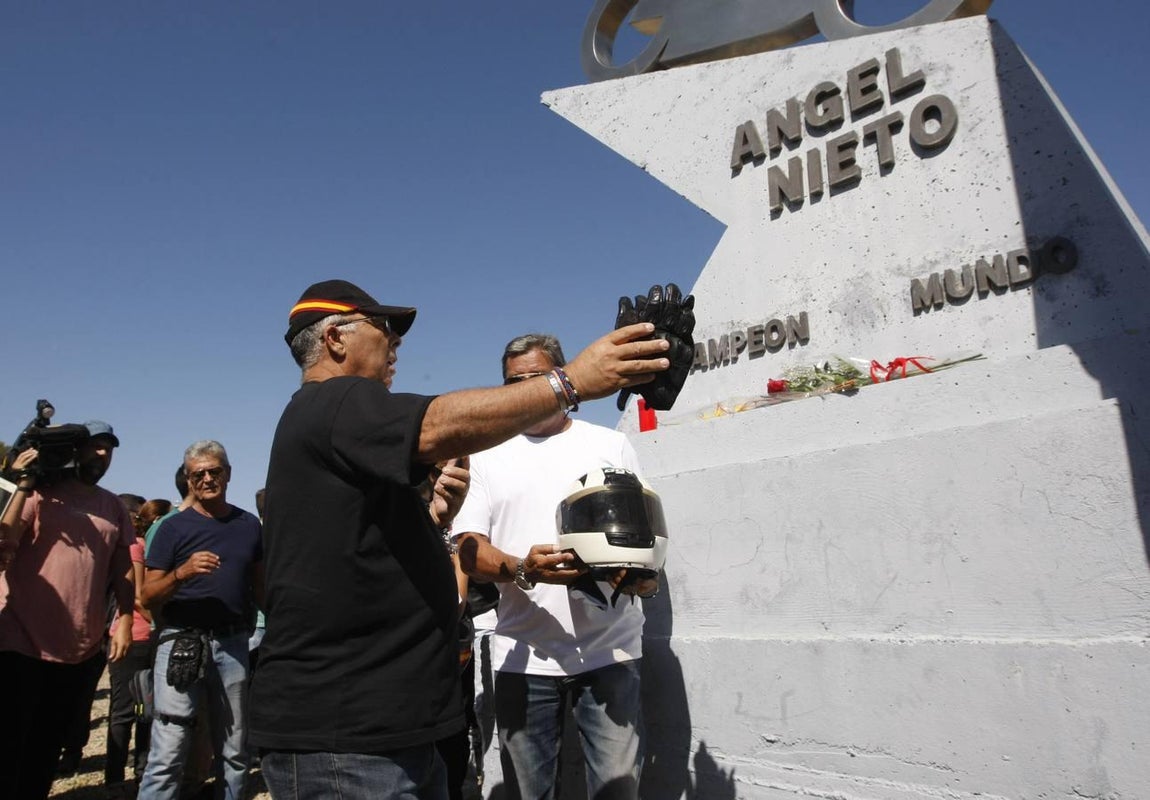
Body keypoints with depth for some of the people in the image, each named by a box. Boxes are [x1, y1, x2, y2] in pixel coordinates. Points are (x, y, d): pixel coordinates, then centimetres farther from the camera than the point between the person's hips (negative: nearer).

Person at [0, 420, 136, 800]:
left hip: (81, 648, 4)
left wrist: (125, 620, 2)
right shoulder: (40, 492, -6)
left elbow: (123, 569, 10)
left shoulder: (113, 507, 8)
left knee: (47, 748, 17)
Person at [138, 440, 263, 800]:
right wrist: (182, 573, -21)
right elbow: (148, 597, -4)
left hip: (233, 644, 3)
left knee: (234, 753, 12)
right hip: (181, 643, -3)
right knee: (167, 755, -4)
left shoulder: (249, 525, 8)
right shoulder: (174, 527, -1)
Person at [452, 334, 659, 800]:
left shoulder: (611, 445, 10)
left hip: (610, 648, 0)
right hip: (524, 654, 1)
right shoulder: (488, 458, 9)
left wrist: (644, 575, -9)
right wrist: (523, 570, -18)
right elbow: (469, 549, 2)